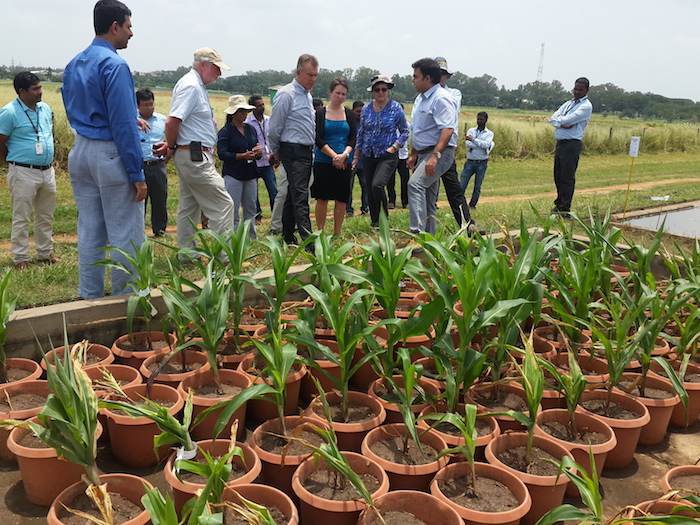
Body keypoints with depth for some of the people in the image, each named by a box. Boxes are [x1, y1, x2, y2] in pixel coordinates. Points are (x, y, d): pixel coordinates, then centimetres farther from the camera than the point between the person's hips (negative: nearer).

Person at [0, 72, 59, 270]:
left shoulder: (45, 108, 7)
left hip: (47, 171, 6)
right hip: (23, 173, -6)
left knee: (46, 216, 15)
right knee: (21, 218, 3)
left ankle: (45, 252, 27)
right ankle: (20, 257, 12)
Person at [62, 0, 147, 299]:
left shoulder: (73, 65, 13)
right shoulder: (114, 65, -13)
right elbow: (124, 125, -18)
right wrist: (137, 174, -15)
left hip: (79, 152, 9)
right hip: (111, 154, -8)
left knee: (89, 231, 13)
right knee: (125, 234, -1)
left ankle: (90, 295, 20)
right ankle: (126, 297, 5)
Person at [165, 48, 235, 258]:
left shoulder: (197, 86, 17)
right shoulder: (190, 86, -16)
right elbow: (171, 122, -23)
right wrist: (172, 148, -9)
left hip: (191, 156, 11)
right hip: (194, 156, -11)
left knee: (189, 205, 15)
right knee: (223, 203, -7)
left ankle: (187, 252, 23)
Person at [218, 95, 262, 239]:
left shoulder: (251, 129, 15)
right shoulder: (225, 131, -4)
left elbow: (257, 153, 18)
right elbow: (222, 154, -14)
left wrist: (258, 152, -6)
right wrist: (243, 155, -22)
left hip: (250, 174, 6)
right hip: (233, 175, -6)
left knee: (250, 208, 9)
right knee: (233, 209, -6)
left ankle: (252, 237, 18)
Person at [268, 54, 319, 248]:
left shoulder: (307, 95, 16)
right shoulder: (287, 94, -11)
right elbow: (275, 127, -7)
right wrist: (275, 152, 5)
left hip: (306, 151, 8)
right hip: (293, 152, -8)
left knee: (293, 195, 14)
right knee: (300, 196, -13)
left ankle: (288, 236, 24)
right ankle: (309, 241, -18)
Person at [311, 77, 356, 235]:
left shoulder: (349, 114, 8)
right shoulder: (320, 114, 1)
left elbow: (353, 139, 3)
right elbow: (318, 139, -5)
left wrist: (344, 155, -15)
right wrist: (334, 156, -15)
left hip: (344, 162, 3)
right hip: (322, 162, -2)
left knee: (341, 198, 4)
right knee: (322, 198, -1)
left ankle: (337, 233, 13)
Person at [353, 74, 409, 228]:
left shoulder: (395, 108, -1)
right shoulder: (366, 109, 8)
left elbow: (405, 131, 3)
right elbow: (360, 133, 14)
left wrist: (394, 147, -10)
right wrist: (356, 156, 12)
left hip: (388, 155, -4)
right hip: (368, 156, 4)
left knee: (377, 185, -23)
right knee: (370, 190, 7)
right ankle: (374, 222, 21)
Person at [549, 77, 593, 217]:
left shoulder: (586, 106, -6)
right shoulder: (568, 103, 19)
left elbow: (568, 119, -17)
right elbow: (553, 118, 7)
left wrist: (559, 120, 1)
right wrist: (562, 124, -11)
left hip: (572, 145, -7)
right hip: (560, 143, 8)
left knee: (567, 177, -7)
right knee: (558, 176, 12)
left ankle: (565, 209, -3)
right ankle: (559, 204, 24)